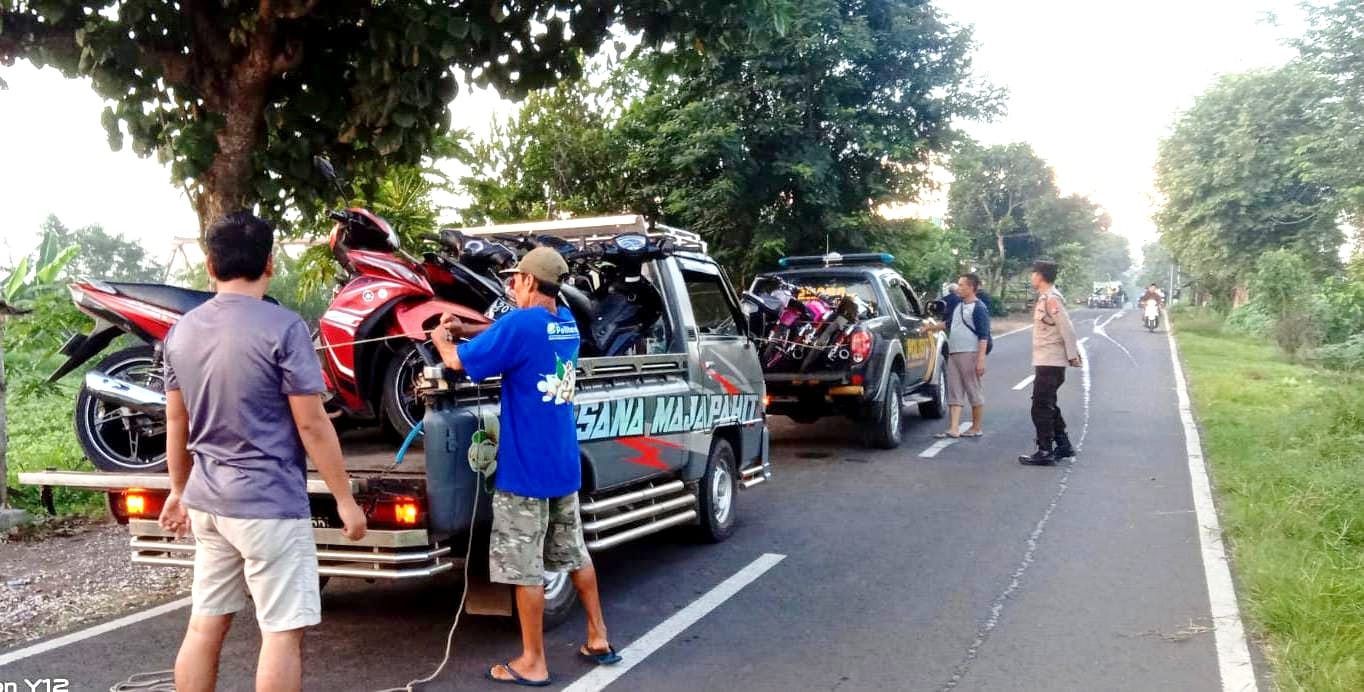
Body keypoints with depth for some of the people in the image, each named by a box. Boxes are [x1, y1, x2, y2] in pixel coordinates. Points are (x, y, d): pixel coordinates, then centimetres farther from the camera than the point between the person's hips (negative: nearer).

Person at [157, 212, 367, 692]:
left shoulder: (182, 331, 6)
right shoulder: (283, 327, -14)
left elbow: (176, 424, 13)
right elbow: (312, 425, -14)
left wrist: (179, 490, 25)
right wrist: (345, 499, -7)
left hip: (207, 501, 7)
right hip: (270, 504, -7)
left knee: (205, 625, 15)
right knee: (282, 632, 1)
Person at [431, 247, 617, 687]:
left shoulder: (520, 325, -17)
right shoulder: (567, 323, 7)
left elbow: (458, 362, -9)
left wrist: (441, 338, 12)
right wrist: (466, 330, 17)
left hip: (525, 468, -8)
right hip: (565, 465, 8)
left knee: (525, 568, 3)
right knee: (574, 553, 19)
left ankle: (533, 664, 12)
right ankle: (599, 640, 28)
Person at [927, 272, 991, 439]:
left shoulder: (979, 308, -8)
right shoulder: (957, 304, 15)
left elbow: (983, 336, -14)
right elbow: (948, 324, 32)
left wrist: (981, 360, -20)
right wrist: (932, 328, 29)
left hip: (970, 354, -8)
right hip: (953, 354, 8)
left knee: (974, 391, 2)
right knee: (955, 393, 3)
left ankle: (976, 428, 12)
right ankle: (953, 429, 1)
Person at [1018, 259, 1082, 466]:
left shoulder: (1051, 298, -16)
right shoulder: (1046, 297, 14)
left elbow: (1067, 328, -19)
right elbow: (1065, 329, 17)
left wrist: (1072, 355, -18)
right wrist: (1073, 353, 16)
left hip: (1049, 363, -10)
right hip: (1047, 362, 10)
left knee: (1041, 407, -7)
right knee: (1048, 406, 17)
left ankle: (1045, 452, -3)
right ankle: (1063, 446, 25)